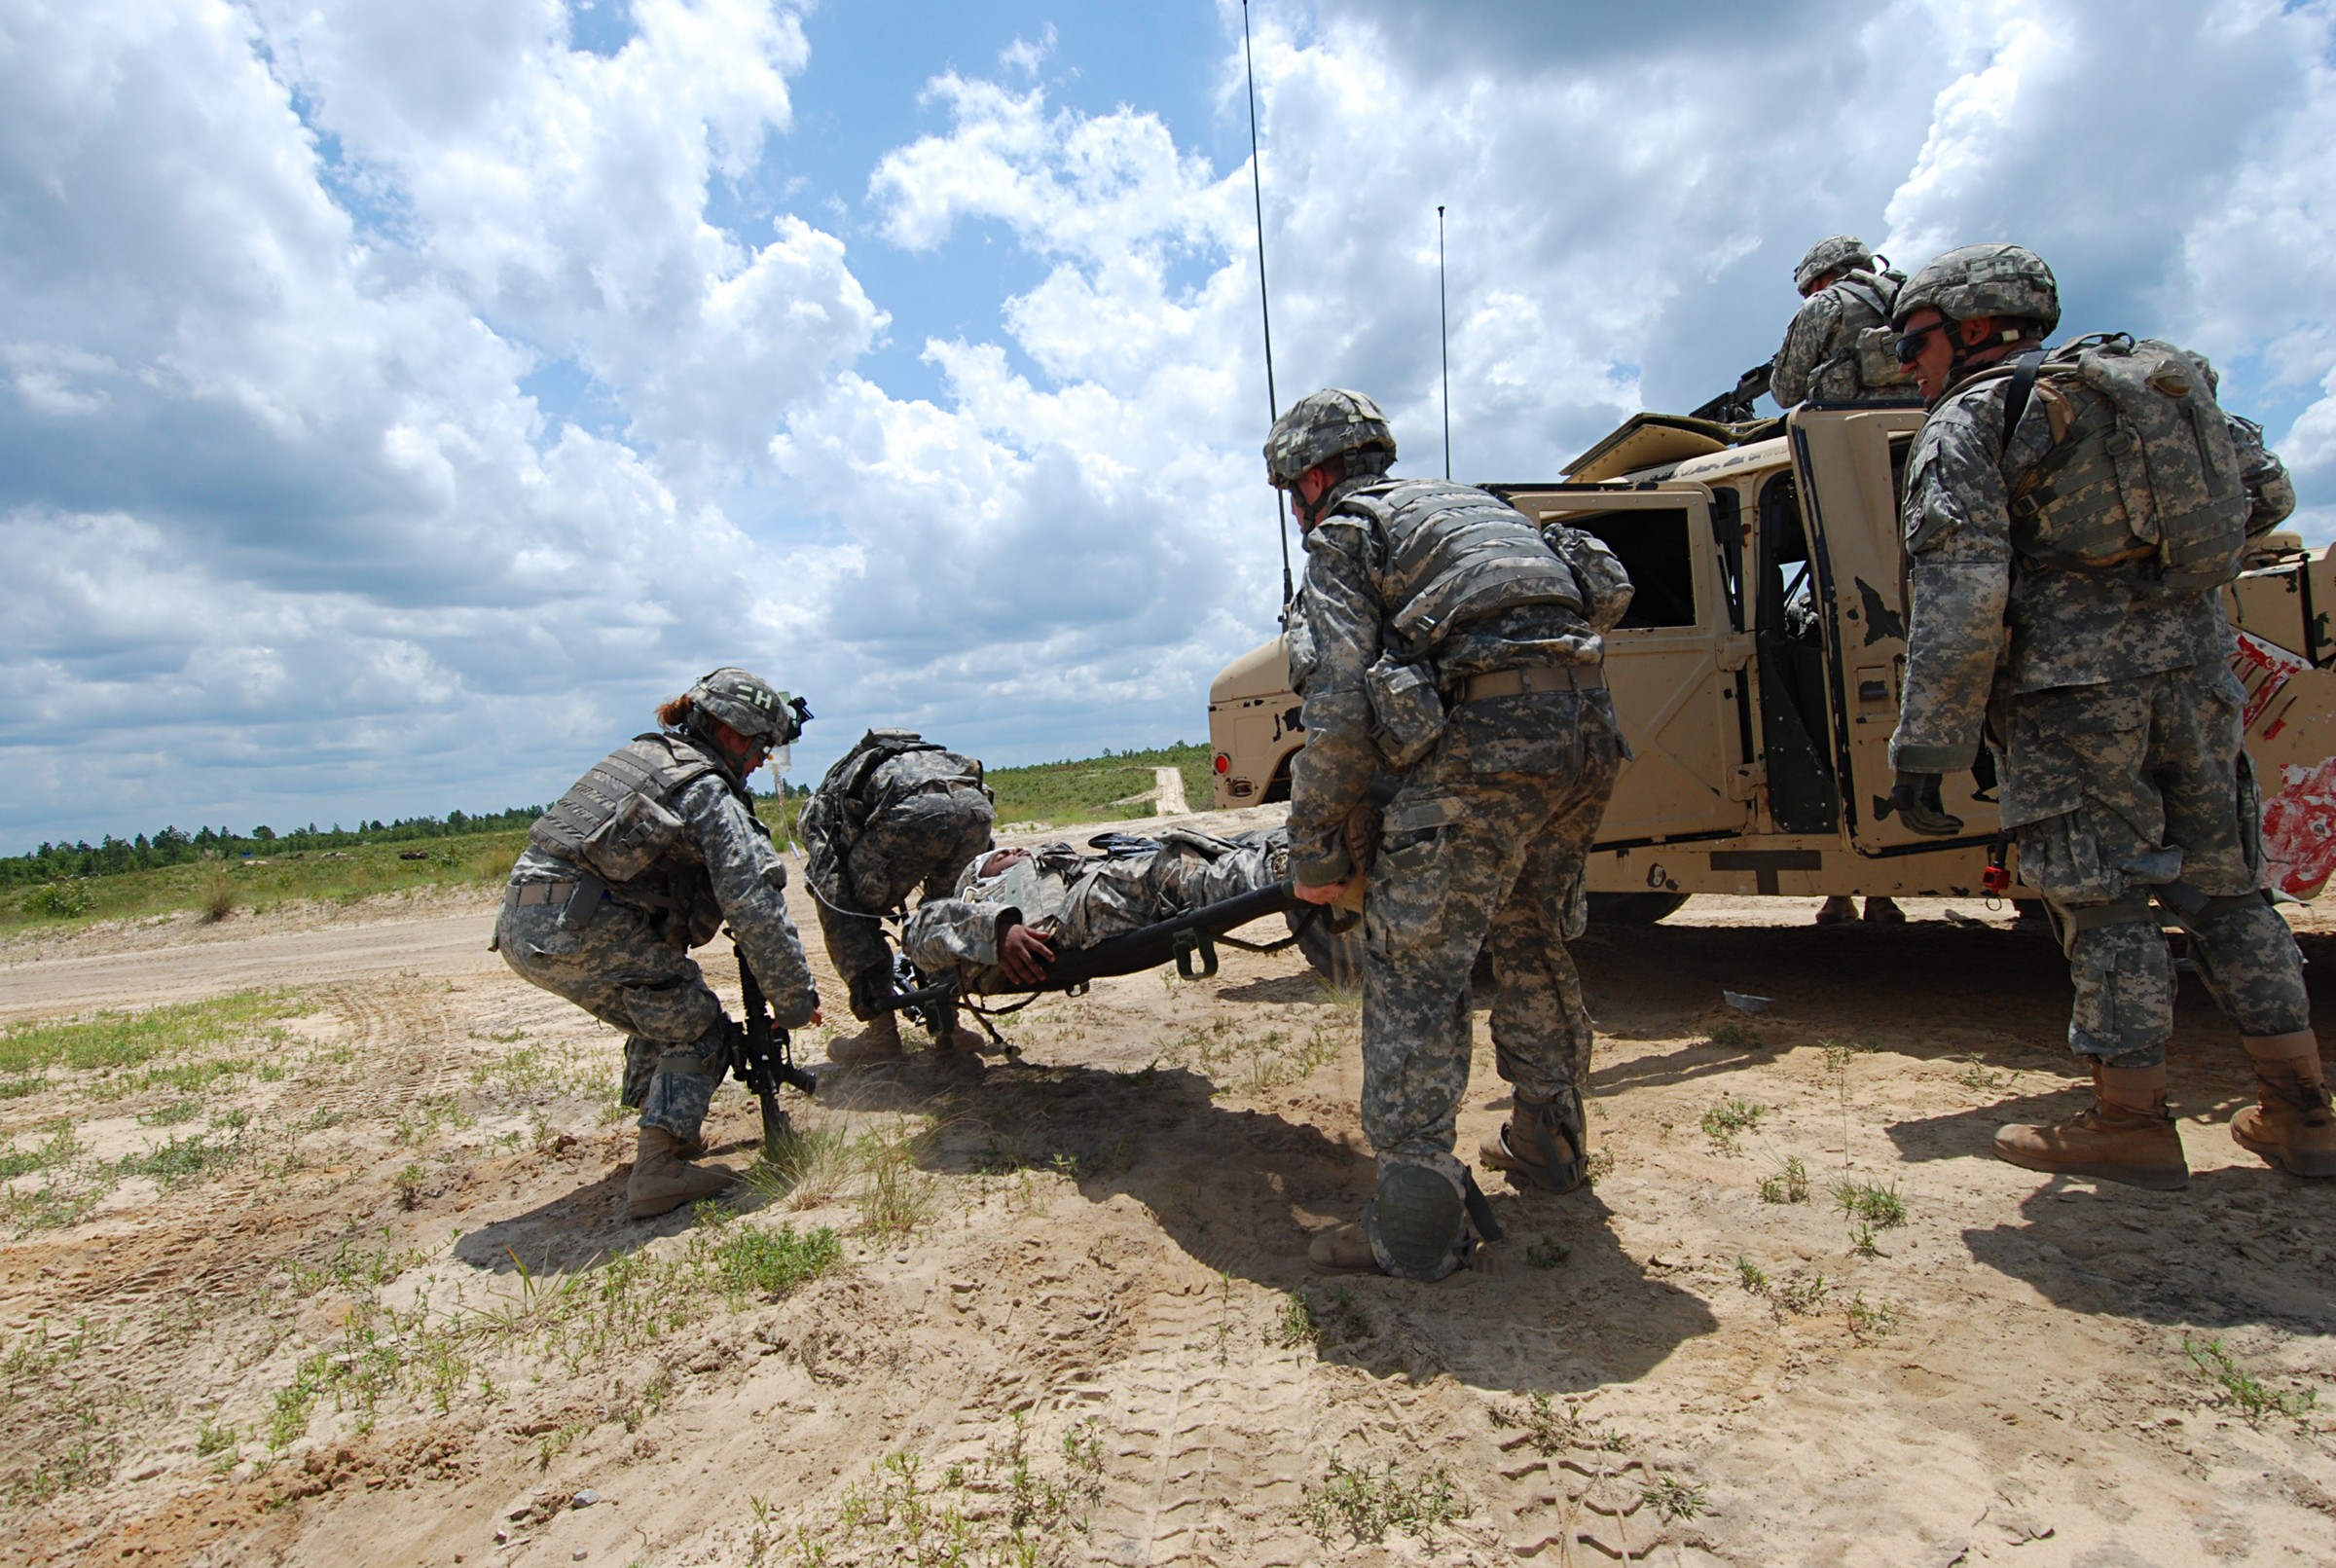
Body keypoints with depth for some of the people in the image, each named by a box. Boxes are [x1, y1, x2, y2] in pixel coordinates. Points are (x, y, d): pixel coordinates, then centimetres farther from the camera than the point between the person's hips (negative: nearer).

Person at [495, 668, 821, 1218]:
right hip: (578, 927, -9)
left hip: (520, 925, 9)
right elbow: (753, 905, -13)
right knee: (697, 1029, 2)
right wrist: (796, 997, -7)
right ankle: (658, 1171, -4)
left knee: (659, 1015, 24)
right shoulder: (707, 791, -7)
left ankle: (662, 1134, 34)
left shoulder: (643, 752, 20)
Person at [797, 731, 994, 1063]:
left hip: (913, 814, -5)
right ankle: (947, 1026, 27)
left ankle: (882, 1034, 16)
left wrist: (866, 985, 12)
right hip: (976, 807, 6)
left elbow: (831, 890, 11)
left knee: (842, 909, 16)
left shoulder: (819, 809, 28)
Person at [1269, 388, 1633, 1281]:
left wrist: (1315, 851, 0)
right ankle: (1549, 1145, 37)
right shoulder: (1467, 505, 31)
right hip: (1589, 726, 9)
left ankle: (1415, 1229, -2)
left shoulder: (1346, 532, 7)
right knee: (1536, 944, 23)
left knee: (1413, 970, -4)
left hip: (1487, 738, -8)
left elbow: (1339, 710, -6)